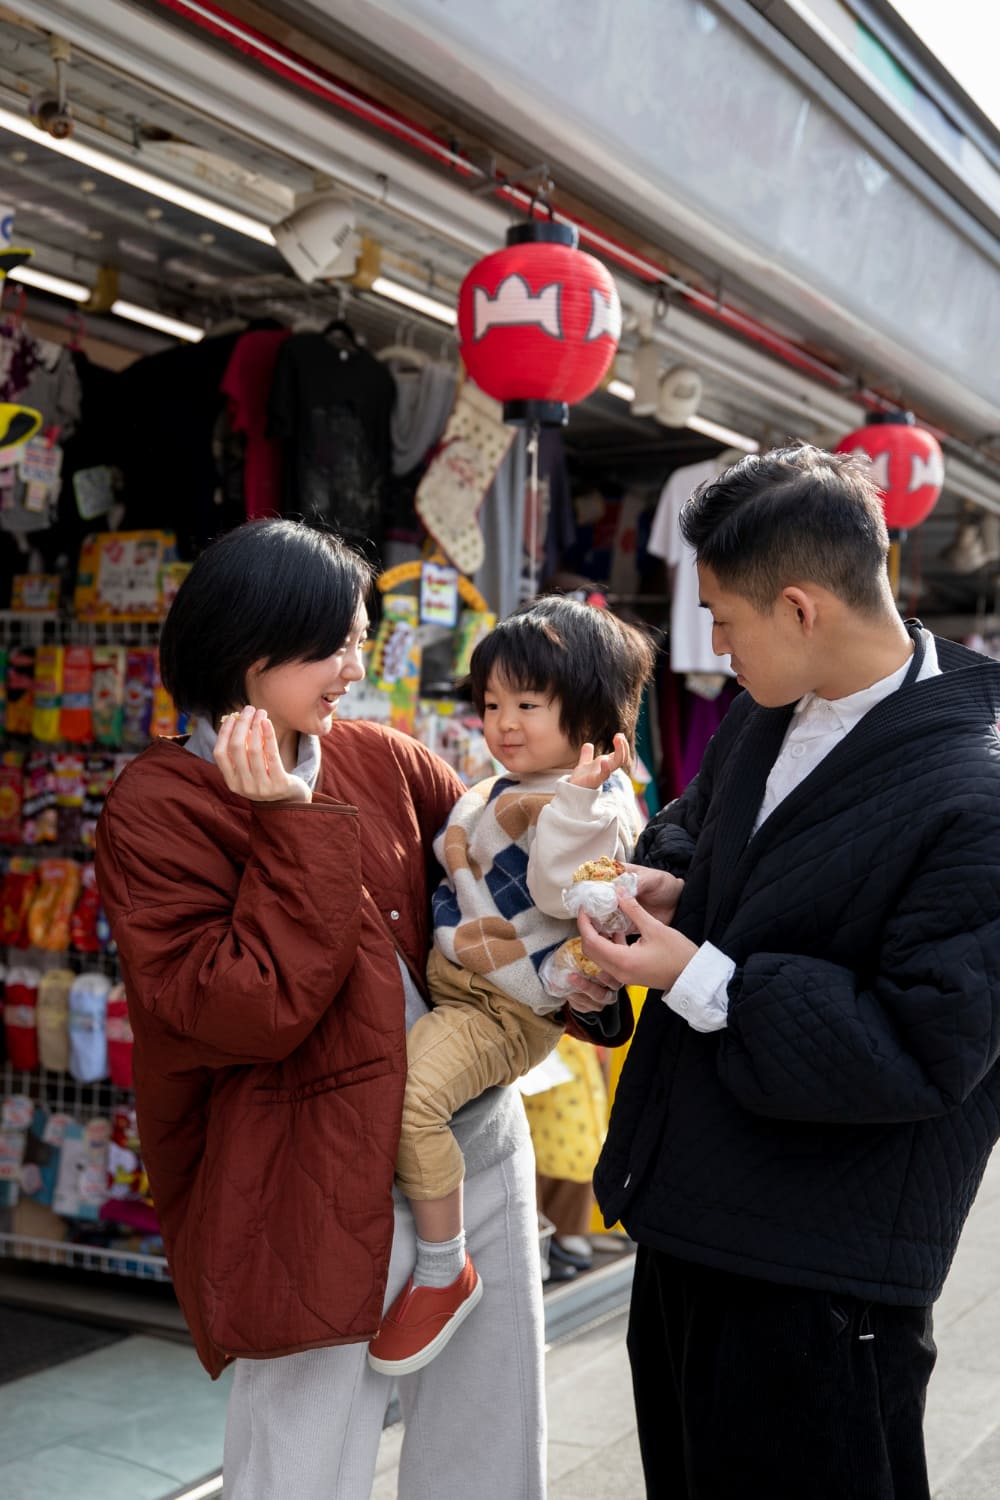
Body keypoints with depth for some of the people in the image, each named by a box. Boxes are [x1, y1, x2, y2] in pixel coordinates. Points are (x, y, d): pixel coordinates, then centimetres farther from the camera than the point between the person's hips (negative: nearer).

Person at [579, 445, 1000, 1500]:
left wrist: (702, 981, -22)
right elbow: (697, 815, 24)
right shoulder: (765, 719, 3)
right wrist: (669, 877, 0)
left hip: (818, 1281, -9)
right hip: (690, 1214, 9)